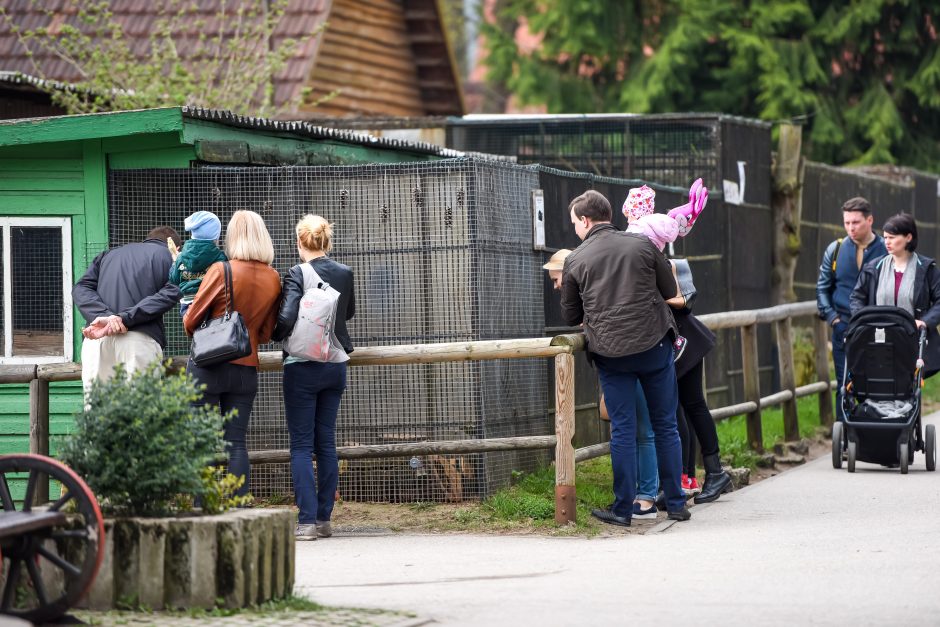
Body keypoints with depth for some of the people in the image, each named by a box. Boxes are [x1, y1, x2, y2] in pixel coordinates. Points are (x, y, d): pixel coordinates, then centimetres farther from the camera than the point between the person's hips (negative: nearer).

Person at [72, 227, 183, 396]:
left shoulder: (108, 255, 27)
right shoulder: (170, 256, 14)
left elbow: (81, 289, 9)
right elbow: (170, 294, -6)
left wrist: (104, 315, -8)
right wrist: (124, 318, -11)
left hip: (96, 343, 3)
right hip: (141, 341, -3)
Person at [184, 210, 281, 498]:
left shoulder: (221, 271, -11)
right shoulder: (273, 279, 3)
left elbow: (191, 320, -3)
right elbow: (266, 332, 11)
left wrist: (198, 336, 17)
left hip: (209, 364, -4)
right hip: (247, 367, 4)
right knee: (236, 443, 6)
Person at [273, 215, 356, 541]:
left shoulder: (297, 274, -13)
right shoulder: (345, 273, 2)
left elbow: (286, 318, -22)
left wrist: (276, 335, -1)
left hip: (302, 365, -5)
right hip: (335, 366, 5)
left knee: (301, 445, -2)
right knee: (326, 443, 10)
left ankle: (307, 520, -9)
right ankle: (324, 519, 11)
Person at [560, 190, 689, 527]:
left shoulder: (575, 260, -1)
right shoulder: (642, 245, 0)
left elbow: (571, 317, 8)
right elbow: (670, 290, 9)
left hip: (610, 354, -1)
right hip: (654, 345, 1)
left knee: (622, 431, 5)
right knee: (665, 426, 10)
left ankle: (622, 509, 7)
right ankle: (676, 504, 14)